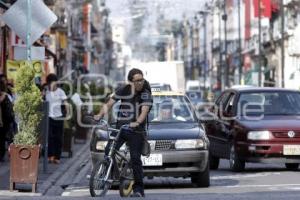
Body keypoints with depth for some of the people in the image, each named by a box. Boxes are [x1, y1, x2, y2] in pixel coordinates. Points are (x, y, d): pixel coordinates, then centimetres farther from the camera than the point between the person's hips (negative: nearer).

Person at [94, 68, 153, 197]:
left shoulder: (146, 94, -6)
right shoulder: (123, 90, 2)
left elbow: (144, 111, -20)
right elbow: (108, 104, 3)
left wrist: (137, 122, -39)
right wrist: (101, 115, -16)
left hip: (136, 130, -2)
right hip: (120, 127, 2)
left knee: (135, 159, -7)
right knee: (108, 152, -16)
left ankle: (138, 189, -1)